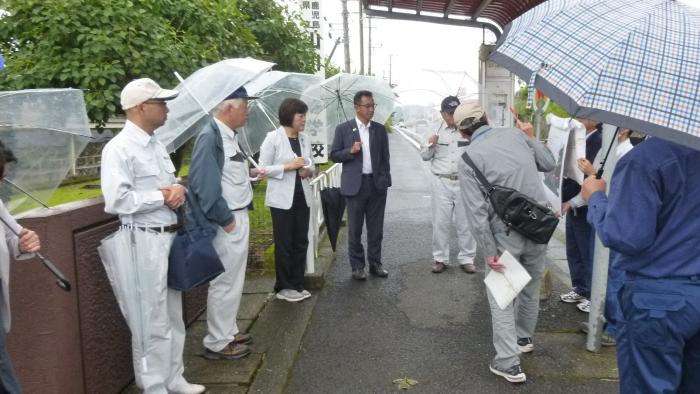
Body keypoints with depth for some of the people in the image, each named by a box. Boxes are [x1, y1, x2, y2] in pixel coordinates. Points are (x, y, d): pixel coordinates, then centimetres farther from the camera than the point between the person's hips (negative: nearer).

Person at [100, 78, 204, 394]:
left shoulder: (156, 144, 13)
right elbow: (116, 201, -22)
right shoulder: (119, 148, -14)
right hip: (145, 241, -9)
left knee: (173, 314, 17)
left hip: (169, 236, 9)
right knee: (152, 319, 1)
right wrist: (163, 196, -15)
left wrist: (179, 189, -4)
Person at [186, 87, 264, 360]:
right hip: (226, 222, -10)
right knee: (224, 283, 2)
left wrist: (248, 172, 8)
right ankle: (217, 343, 17)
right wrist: (225, 219, -20)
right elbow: (203, 184, -24)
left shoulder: (230, 135, 10)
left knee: (234, 280, 19)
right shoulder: (210, 136, -20)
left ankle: (228, 331, 34)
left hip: (239, 217, 10)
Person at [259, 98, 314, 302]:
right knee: (284, 244, 3)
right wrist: (288, 166, -19)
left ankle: (297, 284, 22)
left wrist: (309, 171, -4)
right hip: (282, 199, -6)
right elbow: (263, 168, -9)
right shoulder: (273, 138, -9)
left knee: (301, 242, 10)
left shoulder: (304, 139, 8)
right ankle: (284, 287, 15)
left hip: (302, 197, 6)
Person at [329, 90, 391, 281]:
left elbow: (385, 157, 10)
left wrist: (386, 180, 5)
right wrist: (350, 151, -16)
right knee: (355, 229, 5)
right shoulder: (343, 129, -1)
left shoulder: (380, 129, 8)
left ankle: (375, 263, 21)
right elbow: (334, 155, 1)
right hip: (355, 184, -2)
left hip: (377, 184, 3)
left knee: (376, 228, 9)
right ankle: (357, 266, 16)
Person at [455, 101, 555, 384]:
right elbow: (549, 164, 16)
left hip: (506, 233, -5)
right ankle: (524, 338, 44)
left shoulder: (469, 157, -10)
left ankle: (508, 363, 9)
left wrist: (488, 251, -12)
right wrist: (531, 137, 29)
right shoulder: (516, 135, 1)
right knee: (531, 287, 22)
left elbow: (476, 211, -16)